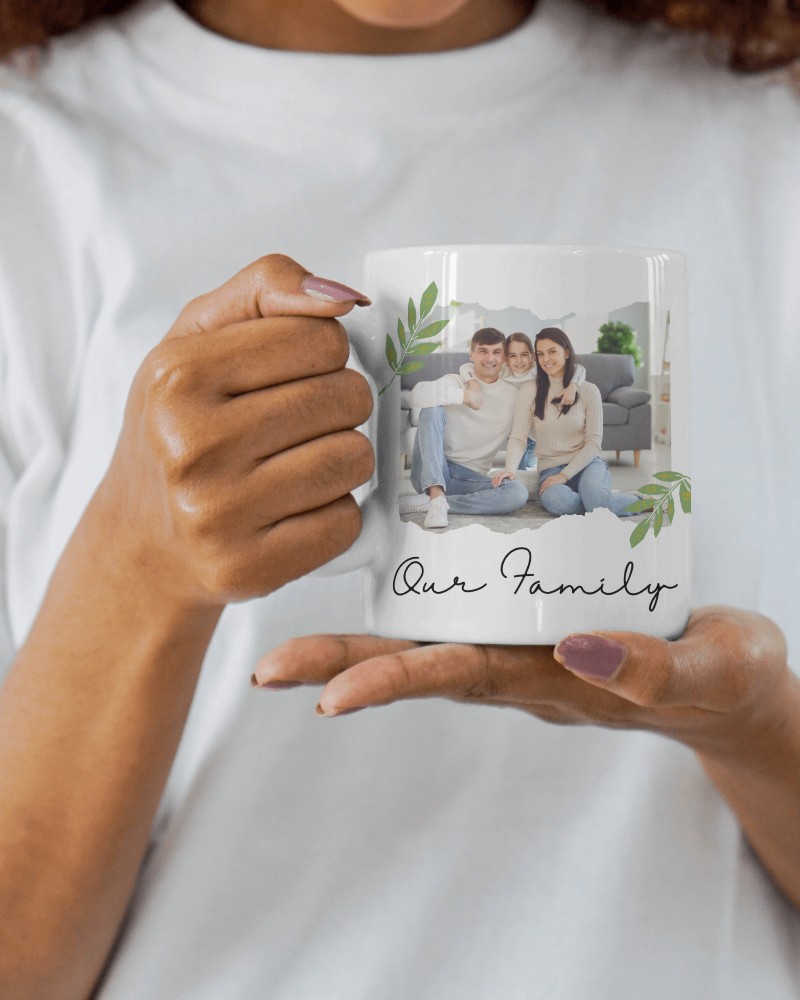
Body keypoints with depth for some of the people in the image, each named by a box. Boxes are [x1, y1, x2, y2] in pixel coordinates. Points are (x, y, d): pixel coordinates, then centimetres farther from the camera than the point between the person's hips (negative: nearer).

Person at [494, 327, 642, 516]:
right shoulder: (529, 392, 3)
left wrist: (564, 475, -14)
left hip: (587, 464, 0)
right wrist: (510, 468, -25)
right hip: (550, 469, 1)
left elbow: (594, 442, -1)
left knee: (595, 498, -37)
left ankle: (639, 501, -5)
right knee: (555, 501, -38)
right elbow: (518, 438, -4)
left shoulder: (588, 391, 2)